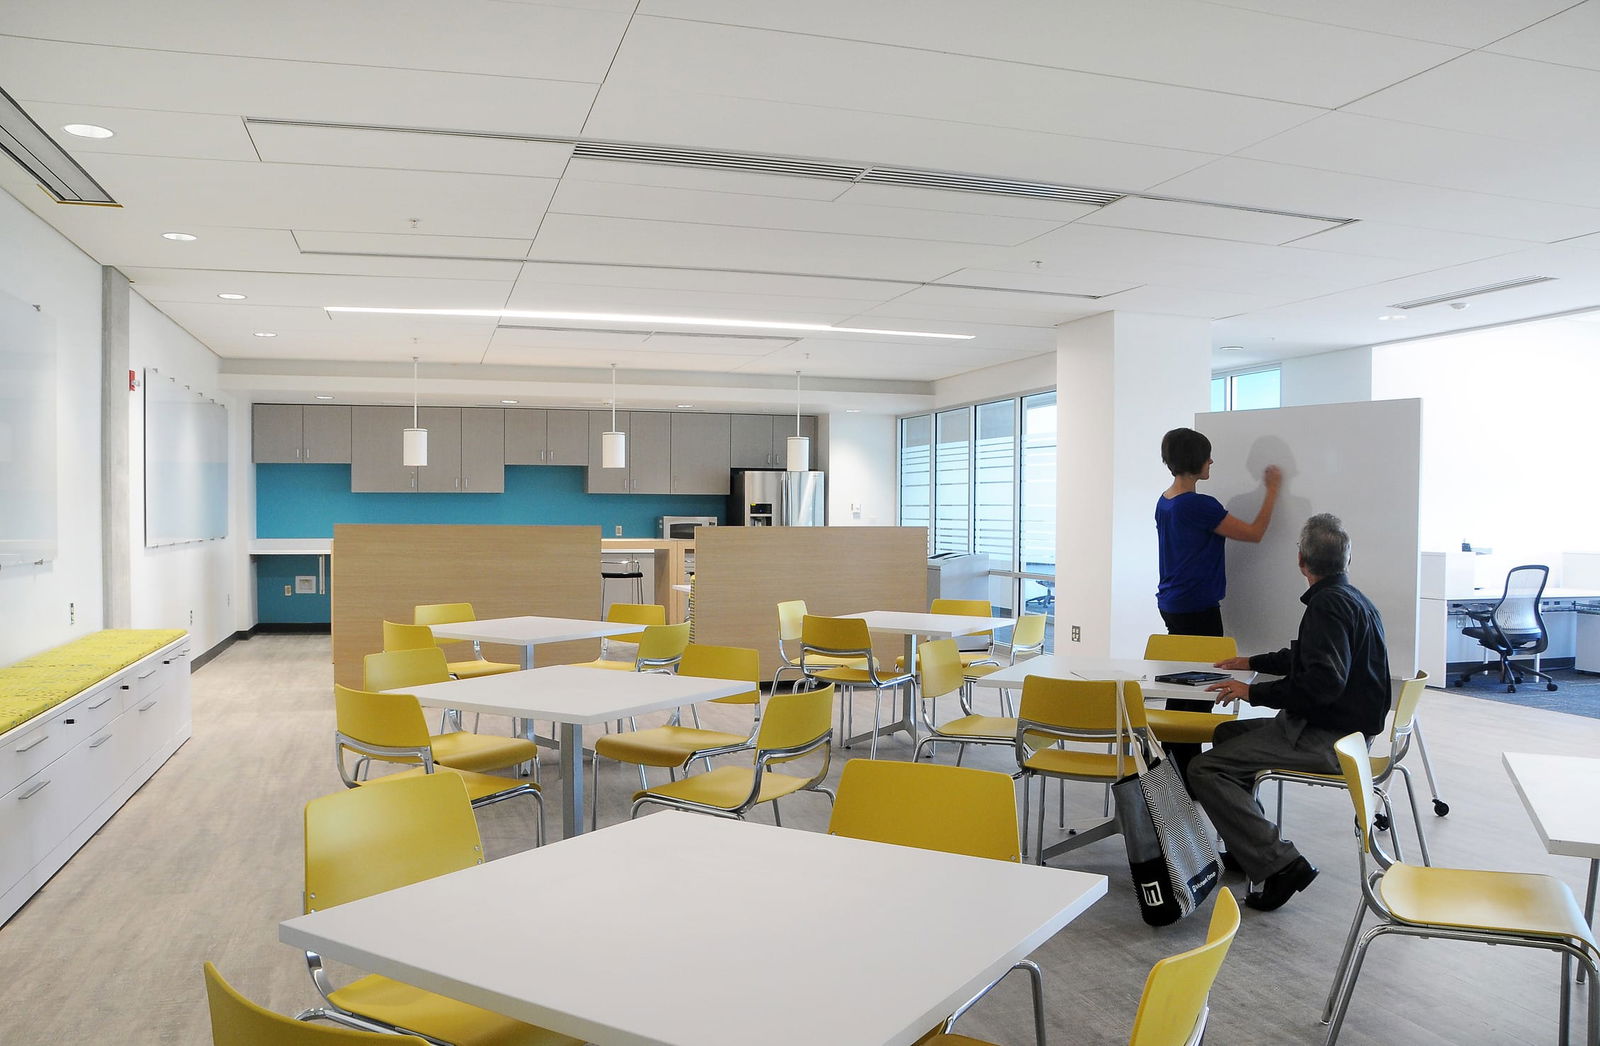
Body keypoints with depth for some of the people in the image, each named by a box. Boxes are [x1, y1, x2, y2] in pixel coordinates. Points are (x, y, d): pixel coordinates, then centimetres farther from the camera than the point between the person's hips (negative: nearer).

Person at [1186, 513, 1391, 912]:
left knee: (1204, 769, -18)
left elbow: (1323, 683, -29)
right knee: (1227, 733, 26)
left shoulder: (1328, 603, -18)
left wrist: (1254, 693, -20)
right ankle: (1246, 847, 27)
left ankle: (1280, 863, -19)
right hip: (1346, 729, 11)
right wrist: (1250, 663, 39)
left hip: (1327, 738, -11)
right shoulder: (1353, 598, 15)